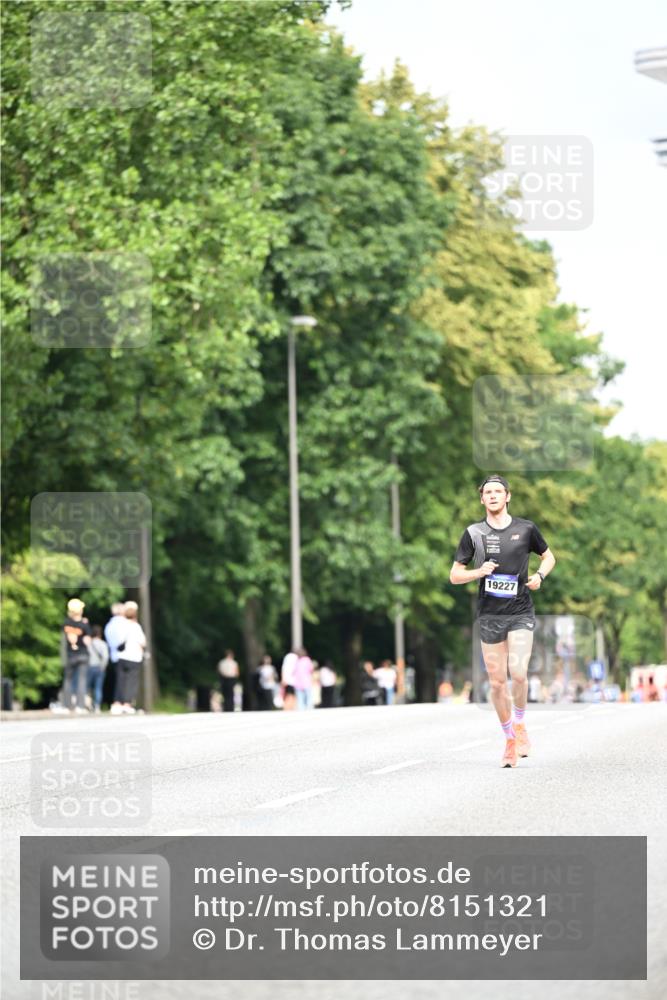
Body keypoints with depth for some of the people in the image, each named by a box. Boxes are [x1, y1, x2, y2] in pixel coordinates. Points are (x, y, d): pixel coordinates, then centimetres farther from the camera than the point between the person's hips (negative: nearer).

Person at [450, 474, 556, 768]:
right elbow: (454, 575, 7)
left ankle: (519, 725, 8)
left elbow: (548, 556, 19)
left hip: (520, 613, -1)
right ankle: (510, 740, 17)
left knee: (518, 673, -18)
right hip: (489, 615, 1)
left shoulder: (526, 529, 3)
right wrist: (478, 572, -13)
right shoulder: (473, 533, 3)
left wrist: (540, 575, -2)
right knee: (497, 682, 2)